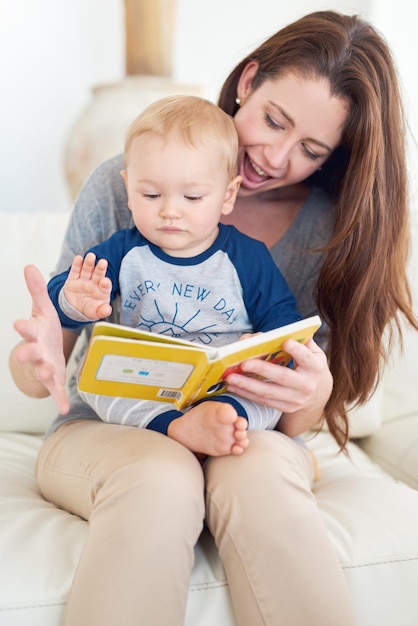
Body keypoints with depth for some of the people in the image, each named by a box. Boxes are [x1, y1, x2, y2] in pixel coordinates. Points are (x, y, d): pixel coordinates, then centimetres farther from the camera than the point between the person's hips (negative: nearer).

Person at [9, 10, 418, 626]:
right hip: (108, 430, -1)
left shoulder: (330, 228, -3)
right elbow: (41, 358, -5)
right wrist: (41, 363, -30)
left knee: (260, 473, -34)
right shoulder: (121, 184, -6)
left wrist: (316, 396, -26)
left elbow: (297, 423, -2)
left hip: (249, 439, 2)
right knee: (161, 475, -35)